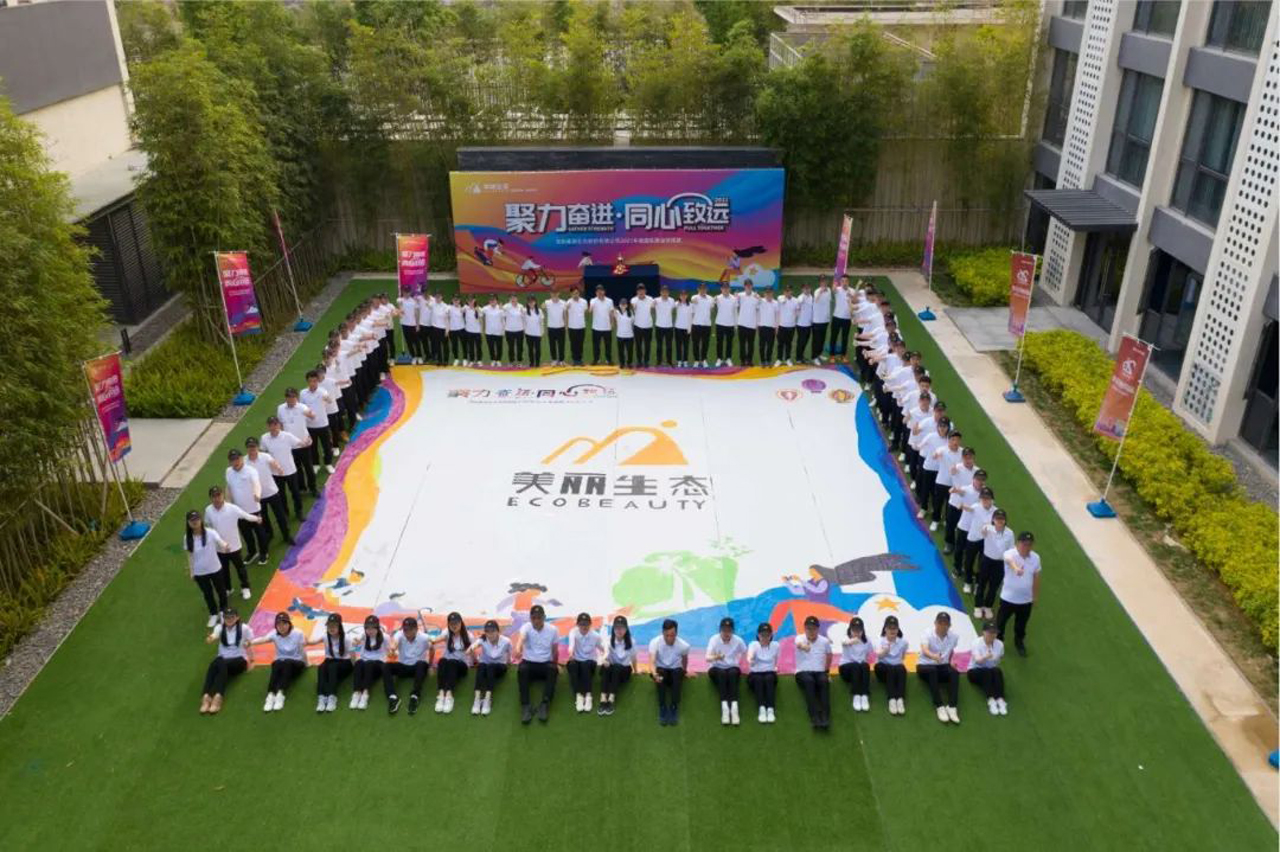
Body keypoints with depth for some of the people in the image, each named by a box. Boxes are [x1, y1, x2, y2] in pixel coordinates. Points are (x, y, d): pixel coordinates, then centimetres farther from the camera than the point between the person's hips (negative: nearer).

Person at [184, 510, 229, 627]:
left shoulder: (211, 533, -21)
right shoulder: (187, 538, -12)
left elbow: (222, 544, -30)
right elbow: (189, 556, 0)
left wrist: (225, 546, -54)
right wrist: (191, 572, 5)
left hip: (215, 569, -2)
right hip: (199, 572, 2)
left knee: (220, 590, 19)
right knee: (207, 594, 18)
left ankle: (223, 610, 45)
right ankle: (213, 614, 40)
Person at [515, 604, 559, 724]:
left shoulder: (552, 630, -4)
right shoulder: (526, 627, -11)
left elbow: (554, 650, 10)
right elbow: (521, 637, -36)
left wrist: (555, 664, 10)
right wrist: (518, 649, -57)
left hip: (545, 663, 1)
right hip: (529, 662, -1)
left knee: (552, 669, -34)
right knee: (521, 669, -35)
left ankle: (545, 705, -37)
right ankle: (526, 706, -37)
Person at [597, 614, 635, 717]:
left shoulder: (631, 642, -5)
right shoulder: (608, 640, -8)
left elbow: (633, 658, 5)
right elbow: (605, 652, -24)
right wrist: (604, 659, -45)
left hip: (624, 670, 0)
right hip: (610, 669, 0)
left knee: (616, 667, -36)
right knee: (605, 667, -36)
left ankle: (611, 701, -45)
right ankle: (603, 700, -47)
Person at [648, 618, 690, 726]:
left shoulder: (683, 645, -17)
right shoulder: (655, 642, -22)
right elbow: (652, 661, -34)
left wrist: (685, 672, 19)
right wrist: (654, 674, -53)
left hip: (675, 670, 1)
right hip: (661, 669, 0)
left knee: (678, 673, -35)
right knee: (660, 673, -36)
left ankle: (674, 708, -32)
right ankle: (662, 709, -31)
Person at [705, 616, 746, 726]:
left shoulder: (738, 640, -6)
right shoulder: (714, 639, -12)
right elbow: (708, 658, -22)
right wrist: (716, 657, -42)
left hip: (732, 668, 1)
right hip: (716, 668, -1)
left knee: (733, 673, -34)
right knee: (721, 673, -35)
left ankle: (734, 707, -42)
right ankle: (724, 707, -43)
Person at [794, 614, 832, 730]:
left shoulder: (825, 641, 3)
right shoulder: (799, 638, -6)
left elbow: (829, 656, 21)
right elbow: (799, 644, -32)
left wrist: (827, 672, 17)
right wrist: (803, 646, -57)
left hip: (819, 672, 2)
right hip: (803, 672, -2)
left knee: (824, 681, -34)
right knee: (809, 681, -36)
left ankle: (825, 717, -42)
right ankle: (815, 718, -42)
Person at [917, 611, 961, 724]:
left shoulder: (954, 637, -2)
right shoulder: (928, 635, -15)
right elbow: (924, 650, -35)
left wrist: (951, 661, 2)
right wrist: (934, 656, -54)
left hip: (943, 666, 3)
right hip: (925, 665, -3)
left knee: (954, 672, -31)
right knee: (932, 671, -38)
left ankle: (951, 707, -39)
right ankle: (940, 707, -40)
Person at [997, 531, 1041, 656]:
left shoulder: (1035, 557, -6)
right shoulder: (1010, 553, -22)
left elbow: (1036, 578, 6)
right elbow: (1010, 561, -49)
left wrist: (1035, 597, 13)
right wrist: (1016, 568, -73)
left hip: (1026, 599, 3)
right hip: (1008, 598, -3)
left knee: (1021, 625, 20)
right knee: (1001, 622, 12)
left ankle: (1019, 643, 46)